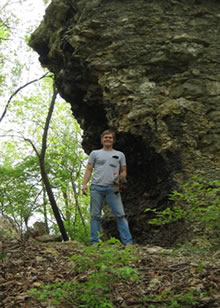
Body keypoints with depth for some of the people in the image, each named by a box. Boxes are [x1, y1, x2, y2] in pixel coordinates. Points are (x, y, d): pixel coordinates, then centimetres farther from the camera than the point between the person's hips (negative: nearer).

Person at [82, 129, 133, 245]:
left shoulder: (120, 155, 17)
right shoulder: (95, 153, 15)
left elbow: (123, 171, 16)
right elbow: (89, 170, 11)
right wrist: (84, 184, -3)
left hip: (112, 188, 0)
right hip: (96, 187, 0)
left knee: (120, 214, -8)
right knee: (95, 215, 1)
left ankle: (127, 242, -9)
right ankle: (94, 242, 5)